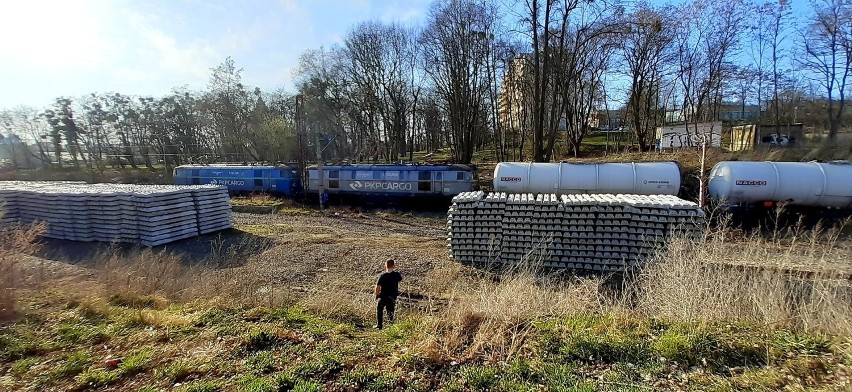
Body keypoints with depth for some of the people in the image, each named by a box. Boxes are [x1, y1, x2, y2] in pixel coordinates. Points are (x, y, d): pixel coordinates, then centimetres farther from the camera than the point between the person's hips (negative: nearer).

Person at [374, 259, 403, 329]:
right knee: (391, 311, 20)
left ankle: (379, 325, 21)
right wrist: (395, 270, 13)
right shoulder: (396, 275, -8)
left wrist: (376, 295, 0)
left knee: (379, 310, 18)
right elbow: (400, 279, 15)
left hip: (383, 296, -1)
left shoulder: (382, 275, -14)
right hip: (392, 297, 2)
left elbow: (378, 287, -14)